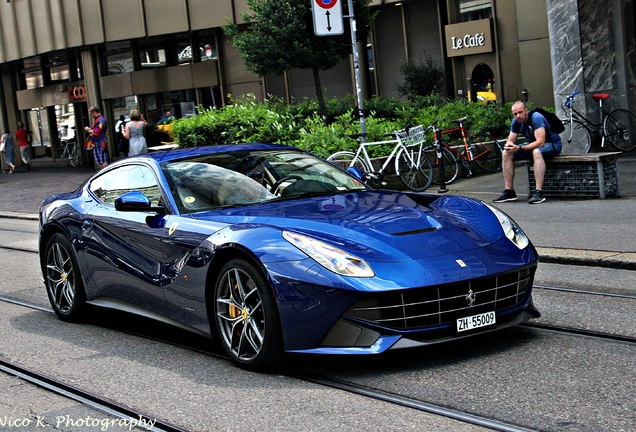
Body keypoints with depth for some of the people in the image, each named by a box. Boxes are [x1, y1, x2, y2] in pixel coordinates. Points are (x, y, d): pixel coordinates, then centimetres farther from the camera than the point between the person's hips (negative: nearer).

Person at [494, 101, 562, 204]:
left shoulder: (536, 118, -27)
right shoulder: (516, 122, -3)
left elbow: (540, 142, -35)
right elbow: (510, 140, 3)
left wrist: (519, 148, -41)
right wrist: (508, 145, -23)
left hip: (551, 144, -8)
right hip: (533, 144, 8)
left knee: (536, 151, -41)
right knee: (506, 154, -7)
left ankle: (539, 192, -44)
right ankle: (509, 191, -4)